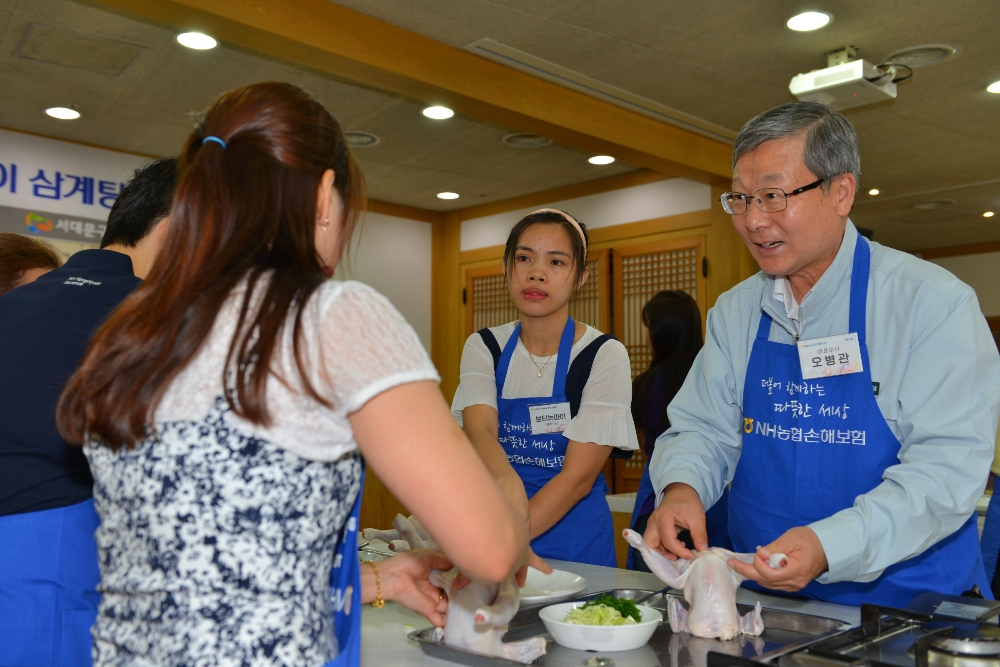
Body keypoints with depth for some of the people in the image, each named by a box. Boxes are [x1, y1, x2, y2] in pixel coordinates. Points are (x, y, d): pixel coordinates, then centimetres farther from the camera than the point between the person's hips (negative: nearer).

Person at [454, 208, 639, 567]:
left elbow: (579, 474, -14)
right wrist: (506, 480, -38)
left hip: (574, 542, -1)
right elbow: (478, 429, -15)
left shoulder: (604, 355, -8)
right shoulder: (483, 347, 2)